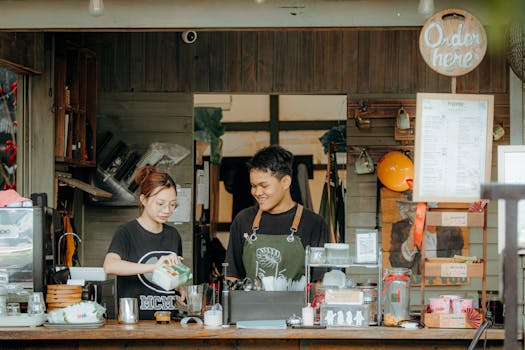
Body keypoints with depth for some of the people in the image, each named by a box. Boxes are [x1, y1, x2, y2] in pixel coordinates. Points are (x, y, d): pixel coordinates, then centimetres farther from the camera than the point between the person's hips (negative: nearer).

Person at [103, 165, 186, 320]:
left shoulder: (173, 235, 17)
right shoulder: (127, 232, -1)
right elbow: (110, 265, -21)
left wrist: (180, 291, 10)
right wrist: (153, 266, -30)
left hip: (168, 320, 5)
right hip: (134, 319, -5)